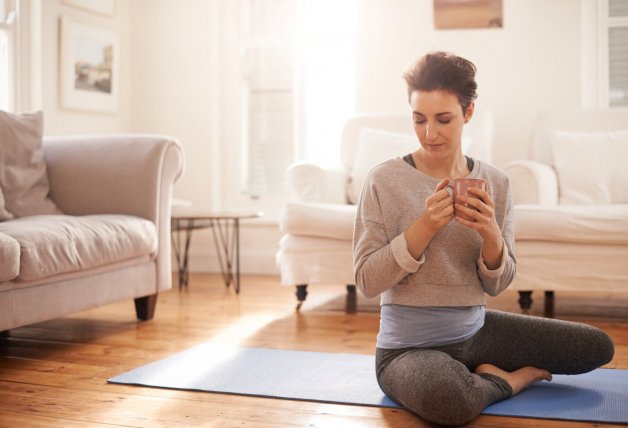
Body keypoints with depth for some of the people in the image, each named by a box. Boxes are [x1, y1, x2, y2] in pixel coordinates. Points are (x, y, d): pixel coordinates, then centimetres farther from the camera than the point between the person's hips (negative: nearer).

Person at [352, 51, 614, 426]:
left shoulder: (495, 183, 0)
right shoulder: (384, 181, -13)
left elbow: (496, 285, 2)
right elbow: (366, 282, -14)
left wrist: (491, 234, -20)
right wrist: (425, 227, -26)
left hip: (476, 329, 5)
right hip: (408, 347, -5)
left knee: (599, 347, 4)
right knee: (446, 397, -39)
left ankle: (483, 372, 14)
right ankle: (507, 379, -4)